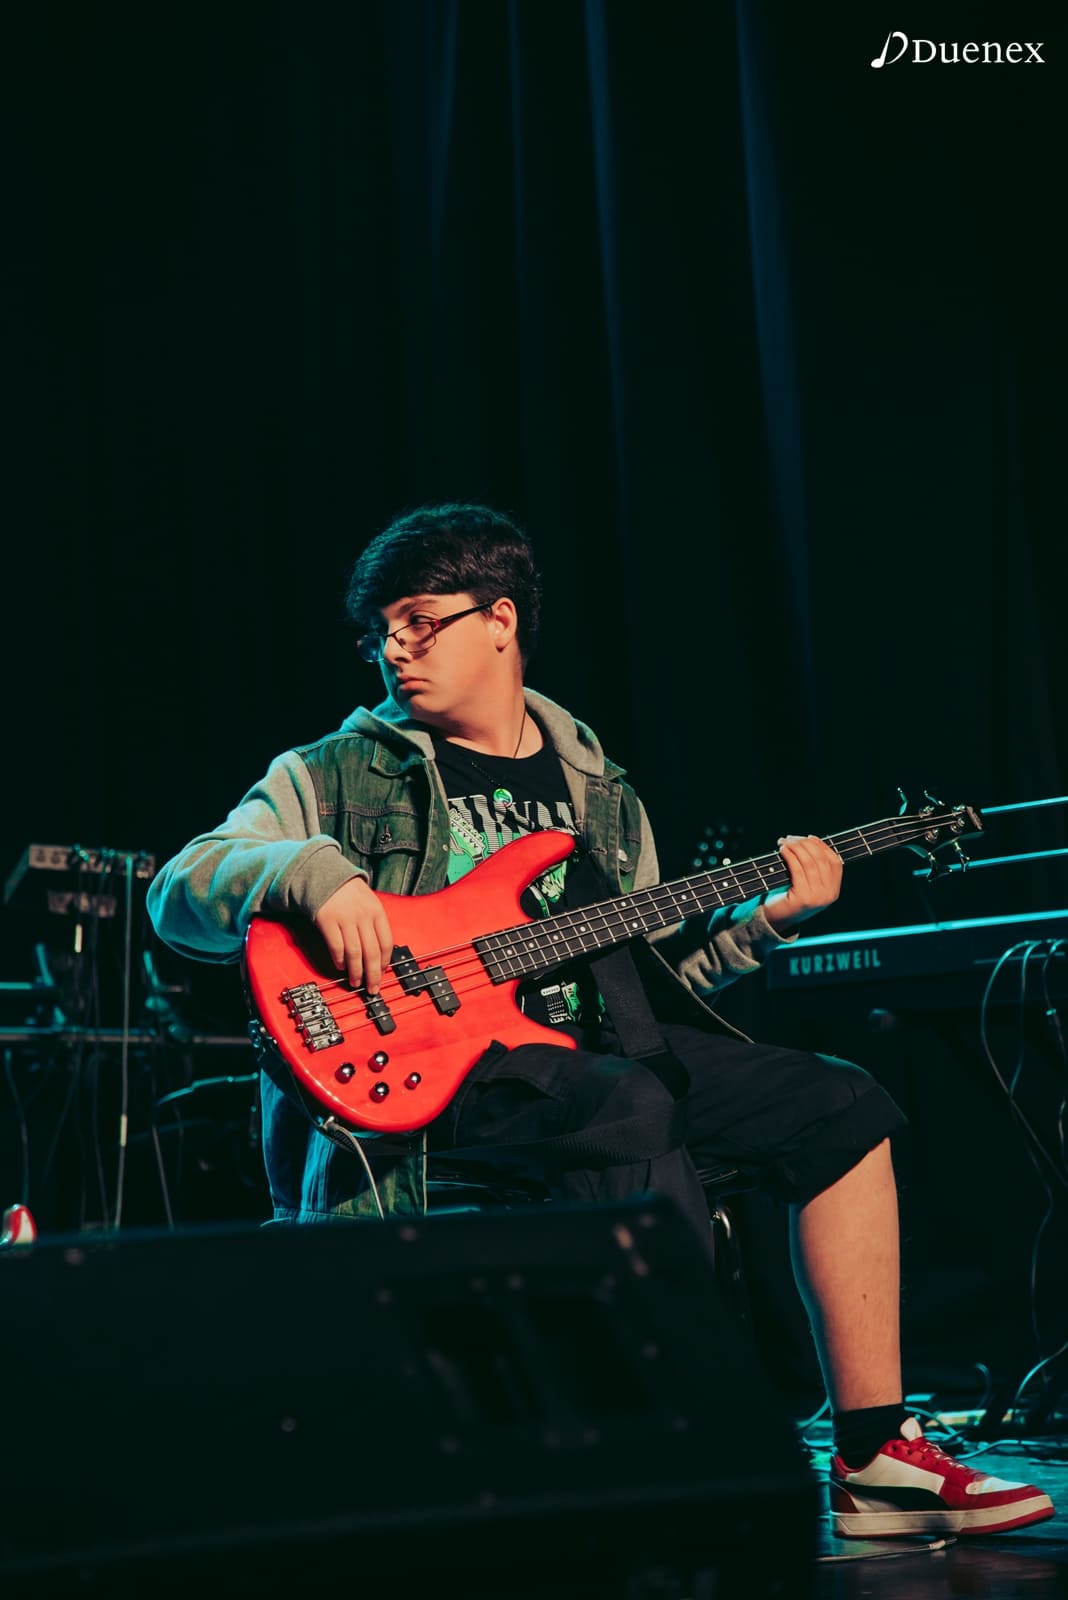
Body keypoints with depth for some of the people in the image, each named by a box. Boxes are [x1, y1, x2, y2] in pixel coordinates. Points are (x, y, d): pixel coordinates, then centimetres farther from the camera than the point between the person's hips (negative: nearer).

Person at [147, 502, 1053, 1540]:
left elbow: (643, 968, 20)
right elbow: (178, 890, -4)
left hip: (586, 1045, 6)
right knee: (632, 1107, -35)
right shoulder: (338, 777, 7)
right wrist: (312, 873, -23)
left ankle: (875, 1461, -5)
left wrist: (767, 919, 5)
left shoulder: (594, 789, 20)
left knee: (841, 1108, -6)